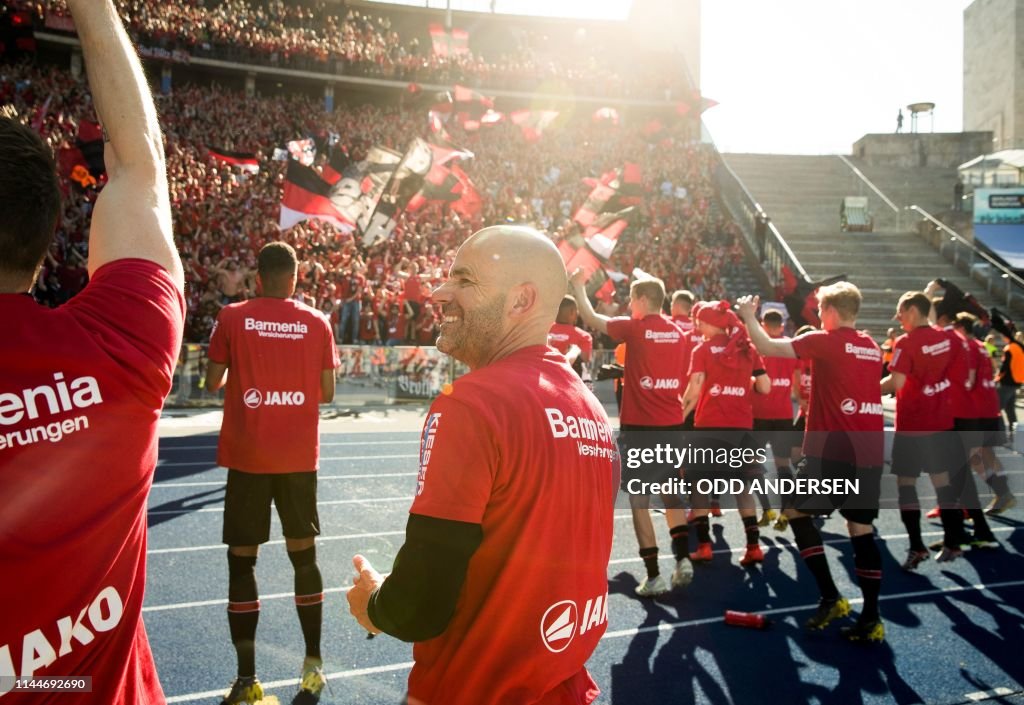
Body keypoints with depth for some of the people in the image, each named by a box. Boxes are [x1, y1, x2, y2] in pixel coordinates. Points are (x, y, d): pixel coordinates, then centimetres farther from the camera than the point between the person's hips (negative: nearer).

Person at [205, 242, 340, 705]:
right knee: (303, 554, 13)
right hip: (299, 456, 2)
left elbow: (212, 382, 3)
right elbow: (326, 393, 4)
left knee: (241, 561, 6)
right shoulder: (317, 323, 1)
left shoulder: (232, 318, -2)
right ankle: (313, 667, 23)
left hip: (247, 457, -2)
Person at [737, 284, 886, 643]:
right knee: (862, 530, 8)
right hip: (869, 452, 6)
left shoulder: (823, 341, -7)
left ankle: (831, 598, 5)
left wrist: (748, 316, 6)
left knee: (797, 513, 10)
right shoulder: (871, 347, 12)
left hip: (831, 449, -6)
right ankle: (871, 619, 8)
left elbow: (767, 347, -9)